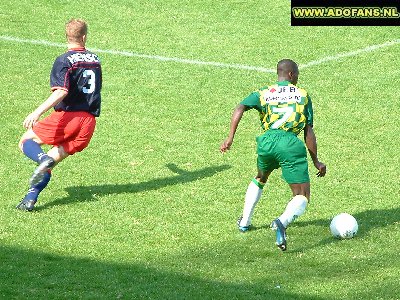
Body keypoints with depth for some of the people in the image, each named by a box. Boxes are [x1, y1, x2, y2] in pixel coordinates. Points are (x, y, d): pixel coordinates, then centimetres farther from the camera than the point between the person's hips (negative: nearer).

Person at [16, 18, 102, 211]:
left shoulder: (64, 61, -6)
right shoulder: (95, 60, 14)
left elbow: (61, 92, -19)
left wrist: (38, 112, -23)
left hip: (67, 116, -5)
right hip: (89, 121, 5)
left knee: (26, 141, 9)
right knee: (55, 156, 11)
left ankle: (43, 159, -24)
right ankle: (31, 198, -4)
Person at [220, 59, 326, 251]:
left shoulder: (263, 93, 19)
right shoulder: (303, 95, 17)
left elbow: (240, 108, -1)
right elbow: (309, 132, 13)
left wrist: (230, 137, -6)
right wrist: (316, 161, 19)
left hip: (267, 141, 3)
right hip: (291, 144, -3)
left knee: (260, 179, 36)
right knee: (302, 197, 0)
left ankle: (244, 222, 38)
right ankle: (282, 222, -32)